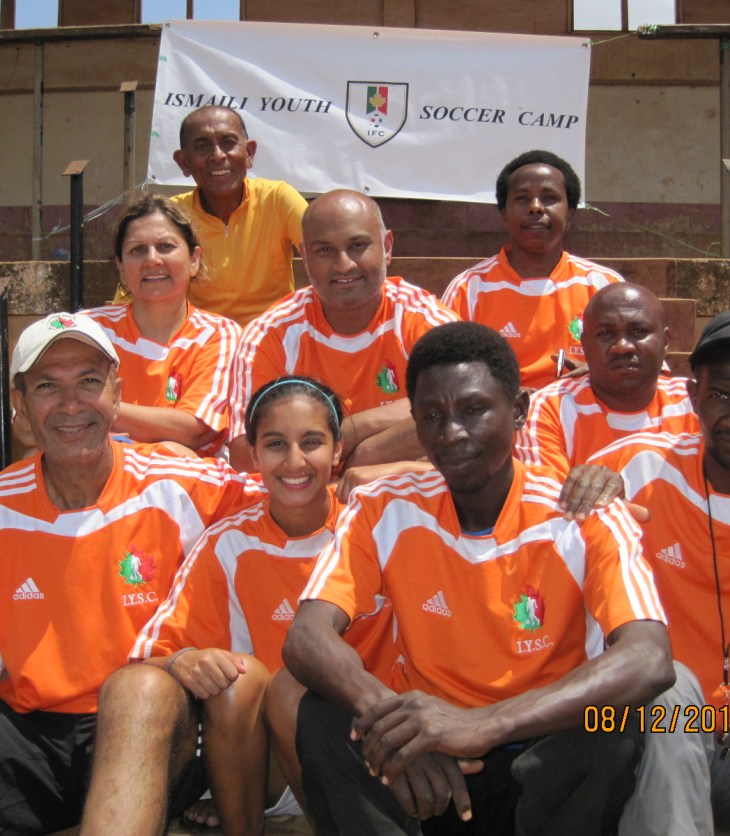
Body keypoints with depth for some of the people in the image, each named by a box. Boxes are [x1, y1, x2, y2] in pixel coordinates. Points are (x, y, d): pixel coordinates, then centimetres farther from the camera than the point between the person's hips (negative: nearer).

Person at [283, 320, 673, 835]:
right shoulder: (385, 510, -5)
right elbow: (306, 637, -17)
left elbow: (649, 661, -29)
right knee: (323, 718, -25)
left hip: (549, 769, -1)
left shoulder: (587, 518, -12)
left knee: (618, 727, -31)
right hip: (425, 771, 1)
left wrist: (482, 724, -43)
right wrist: (383, 714, -40)